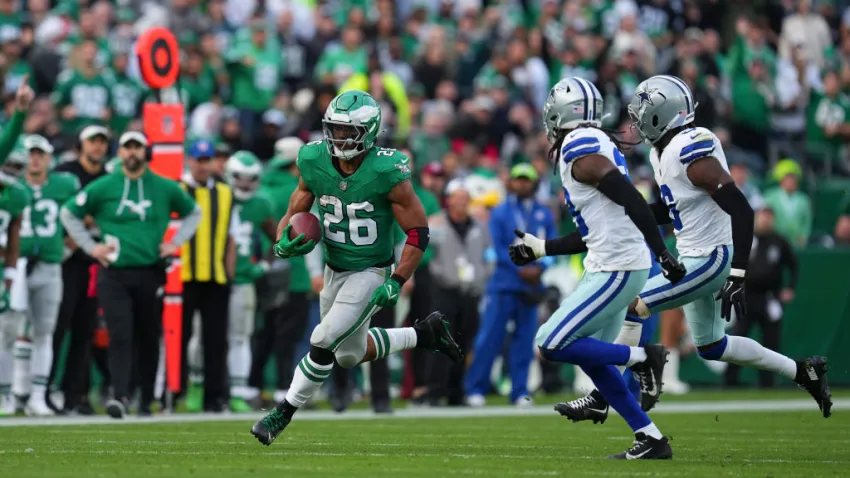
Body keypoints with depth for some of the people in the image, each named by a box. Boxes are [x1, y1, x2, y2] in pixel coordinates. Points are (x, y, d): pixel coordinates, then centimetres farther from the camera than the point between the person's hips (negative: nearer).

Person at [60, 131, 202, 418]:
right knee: (120, 337, -13)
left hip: (150, 274, 2)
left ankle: (146, 400, 18)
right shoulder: (102, 188, 3)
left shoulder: (165, 189, 7)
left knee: (148, 340, 8)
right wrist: (90, 247, 4)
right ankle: (120, 397, -21)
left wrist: (175, 243, 9)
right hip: (114, 275, -2)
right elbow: (68, 213, 12)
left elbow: (193, 213, 22)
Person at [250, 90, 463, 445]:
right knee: (350, 354, 18)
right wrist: (283, 245, -20)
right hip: (334, 270, 6)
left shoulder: (386, 173, -24)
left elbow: (418, 232, -17)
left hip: (371, 273, -6)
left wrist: (396, 283, -22)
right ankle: (425, 333, 37)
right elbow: (294, 214, 2)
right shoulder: (315, 163, -10)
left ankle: (282, 415, 0)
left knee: (324, 342, -17)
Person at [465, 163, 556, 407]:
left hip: (531, 285, 2)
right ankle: (475, 389, -2)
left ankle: (520, 391, 9)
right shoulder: (500, 213, 4)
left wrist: (539, 267, -13)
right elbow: (499, 247, -4)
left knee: (525, 339, 3)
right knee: (489, 337, -6)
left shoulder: (544, 214, 11)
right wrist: (520, 269, -15)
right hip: (503, 284, -2)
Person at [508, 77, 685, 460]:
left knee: (551, 346, -9)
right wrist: (540, 248, 24)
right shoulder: (594, 146, 17)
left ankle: (642, 357, -3)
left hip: (617, 270, -10)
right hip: (608, 267, 10)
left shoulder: (581, 148, -13)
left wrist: (662, 253, -26)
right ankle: (650, 440, 14)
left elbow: (631, 199, -22)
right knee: (592, 360, 13)